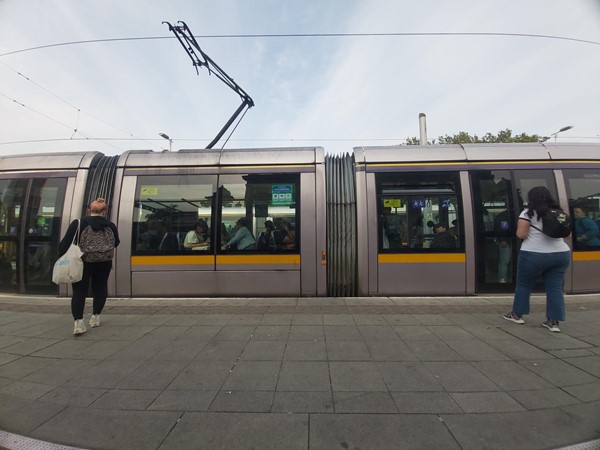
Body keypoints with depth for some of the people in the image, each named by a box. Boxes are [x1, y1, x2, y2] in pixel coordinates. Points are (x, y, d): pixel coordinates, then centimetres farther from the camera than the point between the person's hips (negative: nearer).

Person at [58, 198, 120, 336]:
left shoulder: (78, 224, -7)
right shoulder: (111, 226, -3)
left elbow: (65, 243, -8)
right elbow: (116, 243, 9)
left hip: (82, 263, -1)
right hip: (104, 264, 2)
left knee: (79, 291, 6)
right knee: (100, 289, 17)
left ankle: (78, 322, -4)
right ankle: (95, 317, 27)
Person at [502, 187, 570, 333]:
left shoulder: (528, 213, -8)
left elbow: (521, 234, -13)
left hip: (534, 254, -5)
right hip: (562, 254, 5)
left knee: (524, 285, 10)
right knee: (555, 288, 9)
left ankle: (517, 315, 21)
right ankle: (553, 321, 12)